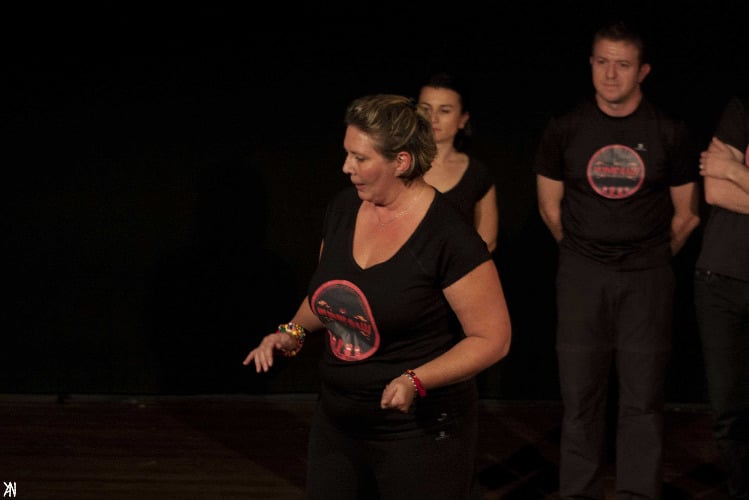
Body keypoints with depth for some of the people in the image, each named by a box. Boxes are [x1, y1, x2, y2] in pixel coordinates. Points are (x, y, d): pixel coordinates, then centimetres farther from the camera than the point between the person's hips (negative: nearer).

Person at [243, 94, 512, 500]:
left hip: (420, 433, -6)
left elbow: (493, 339, -16)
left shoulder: (448, 237, -19)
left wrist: (415, 381, -26)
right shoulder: (343, 208, 1)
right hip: (338, 424, 6)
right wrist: (294, 331, 3)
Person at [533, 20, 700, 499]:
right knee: (580, 395, 4)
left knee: (643, 399, 0)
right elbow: (550, 205, 10)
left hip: (647, 278, -1)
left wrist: (653, 260, 11)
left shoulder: (670, 131, -2)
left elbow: (687, 213, 6)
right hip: (581, 276, 1)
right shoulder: (565, 128, 0)